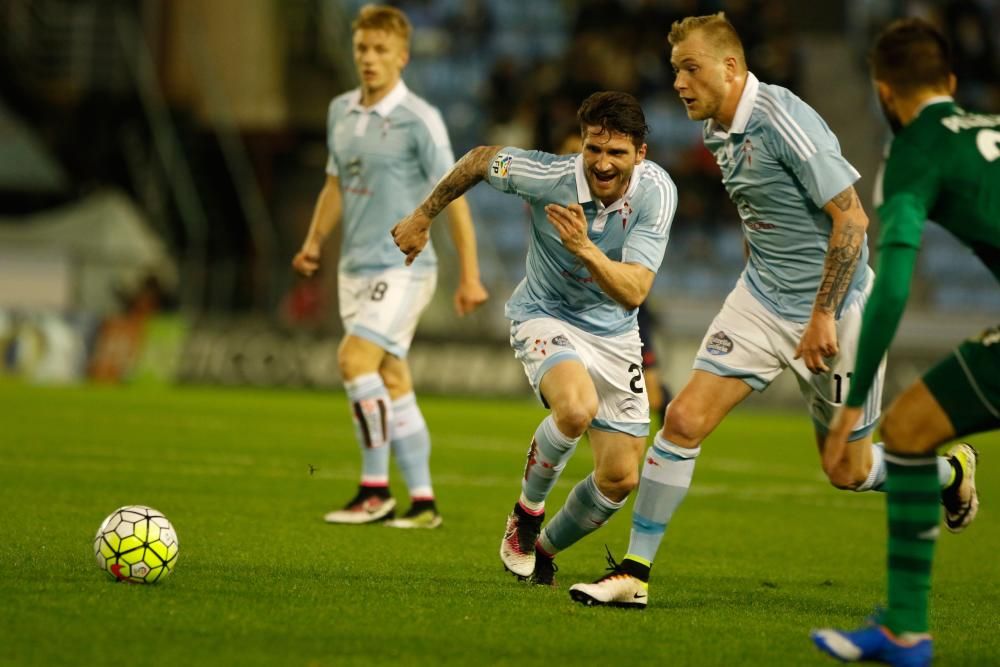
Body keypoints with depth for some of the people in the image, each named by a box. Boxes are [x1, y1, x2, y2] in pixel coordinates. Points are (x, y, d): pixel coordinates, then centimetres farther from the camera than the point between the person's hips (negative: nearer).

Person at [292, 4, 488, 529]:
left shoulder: (418, 120, -11)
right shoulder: (341, 111, 10)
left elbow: (452, 196, -9)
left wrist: (469, 276, -11)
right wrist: (314, 242, 9)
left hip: (402, 266, -7)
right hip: (355, 268, 7)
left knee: (355, 358, -20)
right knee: (392, 383, 7)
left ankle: (375, 488, -11)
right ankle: (422, 501, 12)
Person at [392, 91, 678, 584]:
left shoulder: (657, 192, -21)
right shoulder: (550, 176, -24)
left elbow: (633, 291, -28)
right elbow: (481, 158, -3)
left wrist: (585, 248, -45)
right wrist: (423, 216, 6)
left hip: (613, 334, 3)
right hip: (546, 316, -3)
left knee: (620, 478, -2)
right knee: (577, 407, -36)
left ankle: (545, 547, 29)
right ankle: (527, 511, -7)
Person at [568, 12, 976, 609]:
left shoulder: (785, 120, -22)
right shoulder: (718, 134, 4)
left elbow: (851, 217, -22)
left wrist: (823, 315, -22)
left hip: (832, 311, -7)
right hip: (762, 300, 7)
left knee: (847, 471, 6)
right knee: (685, 420, -8)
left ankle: (948, 471, 37)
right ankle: (634, 573, -2)